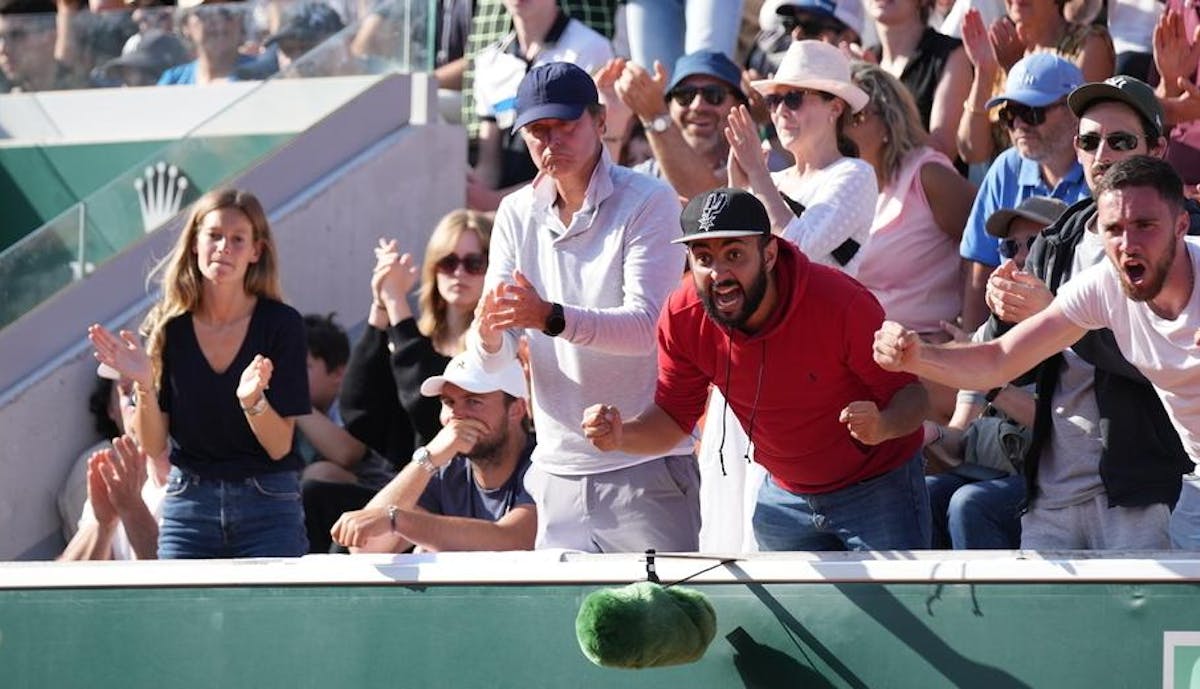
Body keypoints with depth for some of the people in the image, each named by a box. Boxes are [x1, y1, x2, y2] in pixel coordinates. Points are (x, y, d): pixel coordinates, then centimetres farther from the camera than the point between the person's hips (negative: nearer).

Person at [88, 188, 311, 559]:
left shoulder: (280, 323, -6)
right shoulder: (167, 324, -1)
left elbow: (279, 447, -6)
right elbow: (152, 445, -1)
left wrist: (252, 400, -25)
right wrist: (144, 385, -18)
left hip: (268, 505, -1)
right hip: (188, 503, 2)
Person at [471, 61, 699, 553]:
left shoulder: (648, 202, -6)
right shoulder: (517, 214, 9)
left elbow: (646, 327, -18)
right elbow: (493, 357, 4)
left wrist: (552, 318, -33)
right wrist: (488, 334, -21)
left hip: (645, 470, -5)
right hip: (557, 472, 5)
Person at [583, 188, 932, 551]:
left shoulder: (841, 303, -29)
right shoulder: (683, 317, -16)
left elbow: (911, 394, -19)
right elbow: (673, 417, -3)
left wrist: (883, 426, -43)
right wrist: (621, 435, -25)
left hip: (878, 490, -4)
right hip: (785, 497, 4)